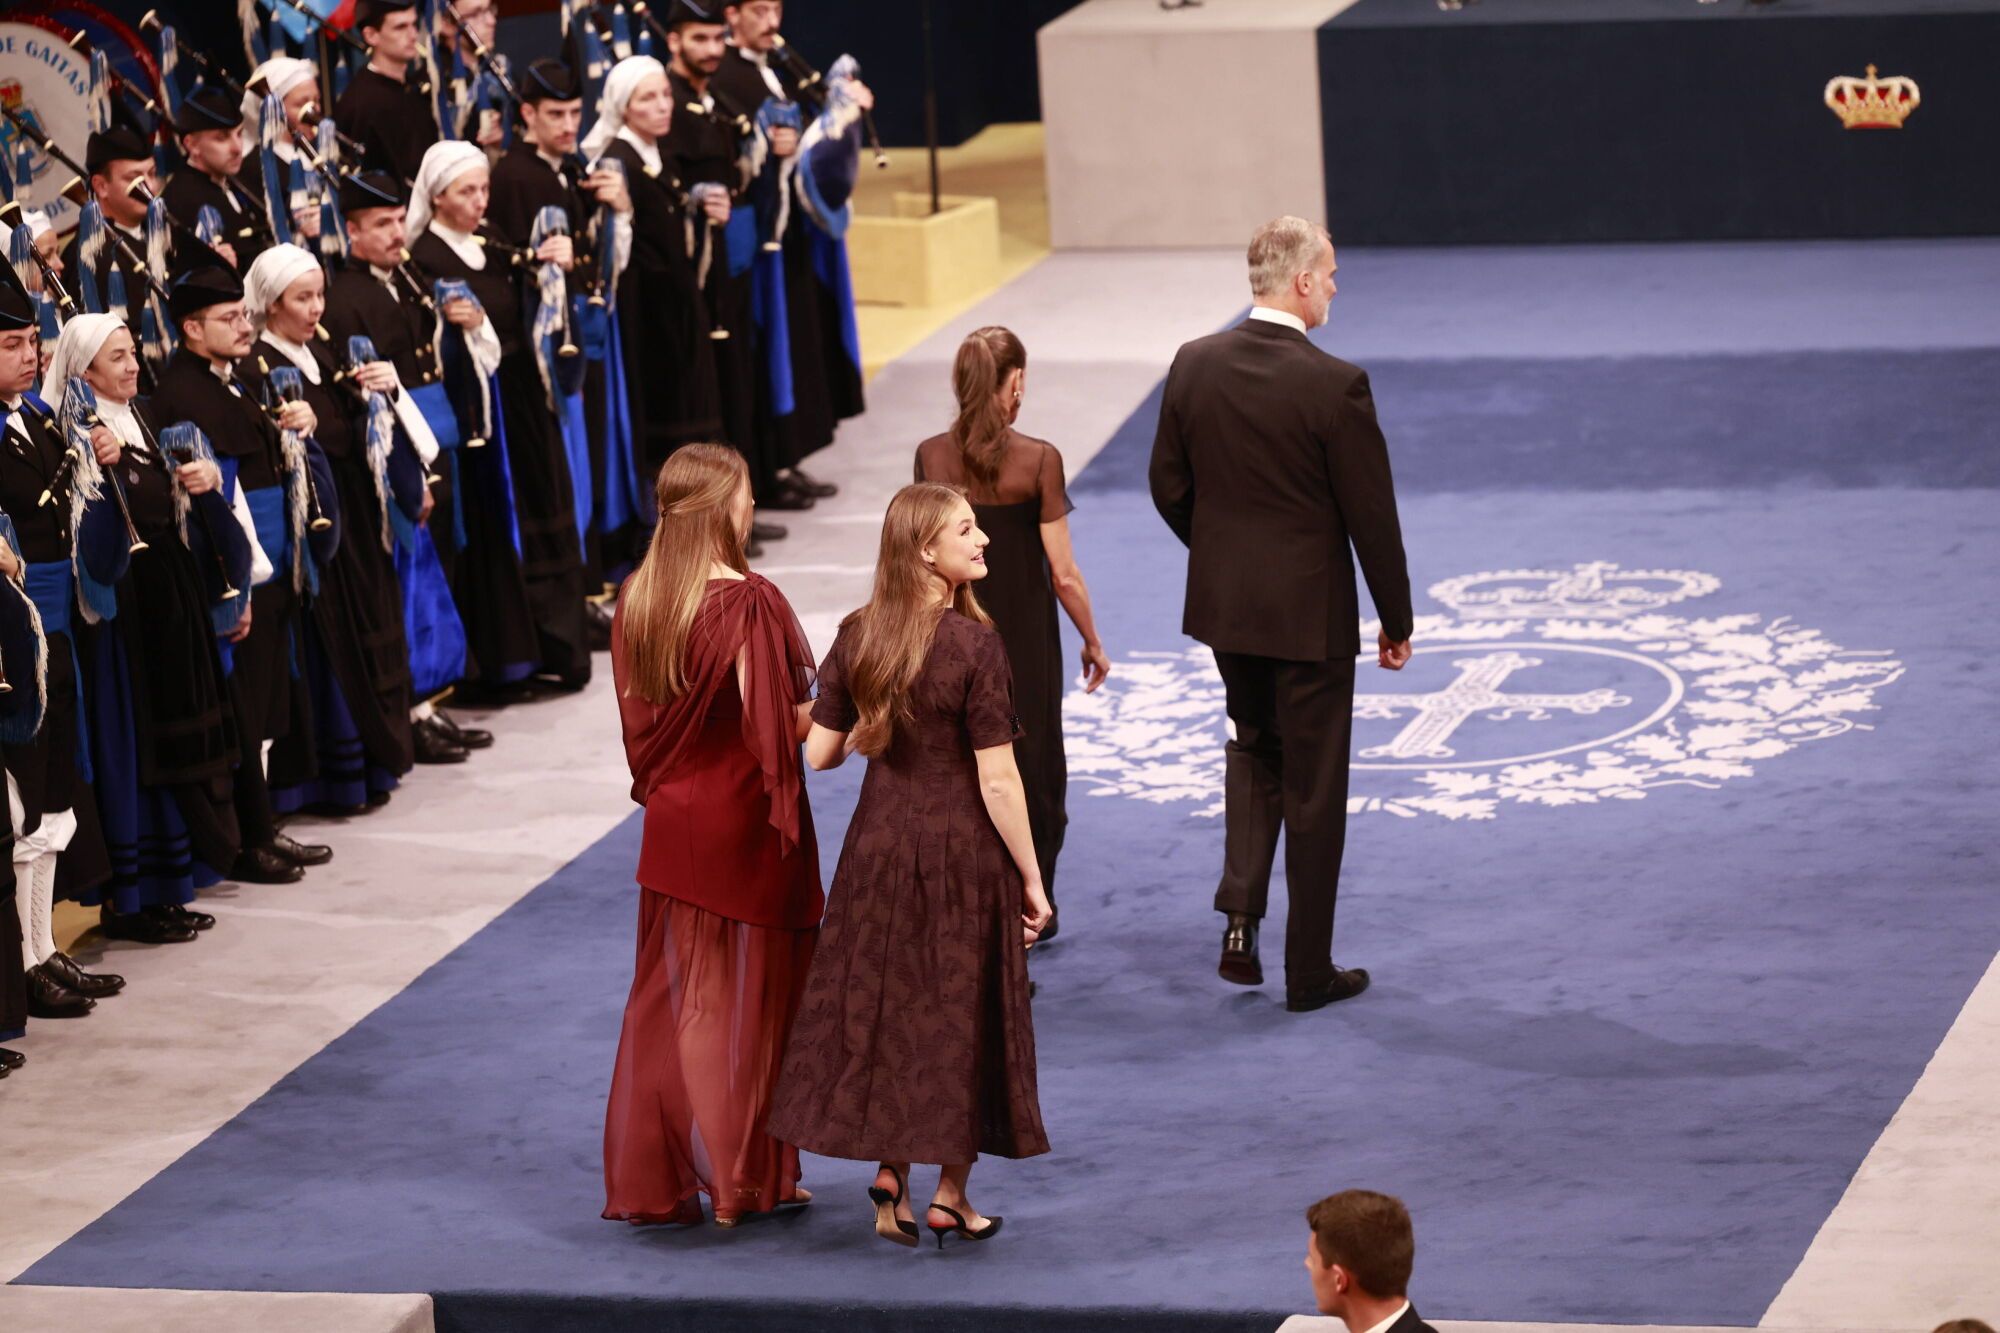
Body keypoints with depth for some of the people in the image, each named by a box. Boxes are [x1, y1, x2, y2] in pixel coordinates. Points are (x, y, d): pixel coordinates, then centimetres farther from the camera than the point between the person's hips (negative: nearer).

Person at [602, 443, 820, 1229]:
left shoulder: (637, 601, 0)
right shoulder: (748, 604, -20)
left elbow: (637, 713, 7)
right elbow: (782, 723, -21)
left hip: (671, 821, 6)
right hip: (745, 827, -6)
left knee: (671, 998, 13)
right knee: (750, 995, 8)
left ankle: (654, 1176, 16)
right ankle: (745, 1178, 16)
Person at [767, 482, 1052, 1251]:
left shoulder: (857, 637, -3)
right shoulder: (974, 647, -18)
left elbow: (820, 752, 1)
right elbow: (997, 779, -17)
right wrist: (1031, 879, -9)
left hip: (879, 844, 4)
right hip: (962, 851, -4)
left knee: (879, 1008, 15)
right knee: (960, 1016, 9)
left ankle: (889, 1179, 16)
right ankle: (951, 1194, 16)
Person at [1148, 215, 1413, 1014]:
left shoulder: (1194, 365, -5)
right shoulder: (1335, 385, -20)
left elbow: (1170, 487, 4)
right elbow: (1371, 514, -14)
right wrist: (1396, 620, -1)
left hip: (1224, 601, 5)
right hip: (1309, 611, -5)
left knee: (1254, 747, 26)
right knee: (1314, 789, 8)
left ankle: (1240, 916, 9)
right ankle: (1309, 970, 17)